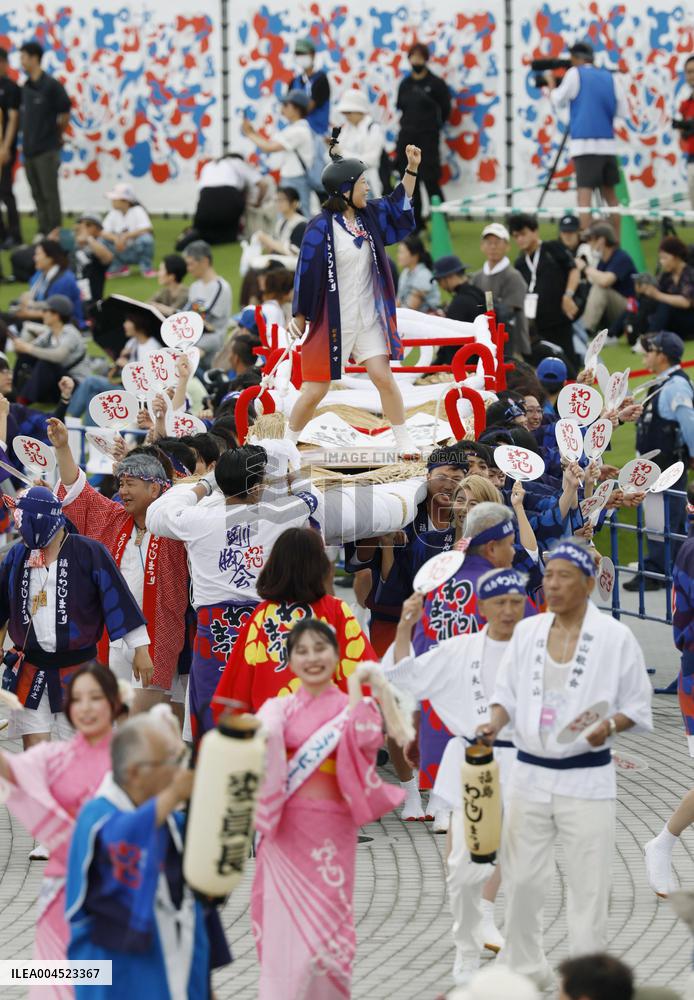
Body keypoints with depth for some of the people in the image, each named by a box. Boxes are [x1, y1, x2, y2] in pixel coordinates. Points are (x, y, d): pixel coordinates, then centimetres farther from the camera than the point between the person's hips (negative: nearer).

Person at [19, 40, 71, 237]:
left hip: (47, 149, -7)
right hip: (29, 150, 7)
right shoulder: (25, 87, 11)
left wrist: (58, 134, 7)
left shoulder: (51, 85, -10)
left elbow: (65, 114, -6)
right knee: (37, 196, 10)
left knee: (50, 195, -4)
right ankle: (43, 233, 16)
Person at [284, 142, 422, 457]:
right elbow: (307, 272, -11)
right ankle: (287, 445, 16)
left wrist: (411, 170, 14)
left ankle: (405, 442, 5)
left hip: (369, 319, 5)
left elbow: (398, 207, 22)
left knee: (384, 377, -5)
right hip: (332, 322, -5)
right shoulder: (321, 227, -15)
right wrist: (300, 315, -8)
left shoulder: (368, 215, 4)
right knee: (315, 390, 0)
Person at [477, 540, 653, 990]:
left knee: (588, 885, -2)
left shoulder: (615, 638, -6)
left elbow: (639, 706, -2)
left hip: (587, 778, -4)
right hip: (531, 772, 4)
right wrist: (495, 723, -9)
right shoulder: (527, 632, 5)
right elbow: (508, 693, 11)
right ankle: (524, 968, 25)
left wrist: (608, 725, -20)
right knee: (522, 879, 9)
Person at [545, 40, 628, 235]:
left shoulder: (575, 74, 0)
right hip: (608, 144, 5)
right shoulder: (609, 78, 12)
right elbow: (623, 111, 12)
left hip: (584, 143, -5)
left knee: (584, 195, -11)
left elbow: (558, 102, 8)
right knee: (610, 195, 15)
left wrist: (551, 85, 26)